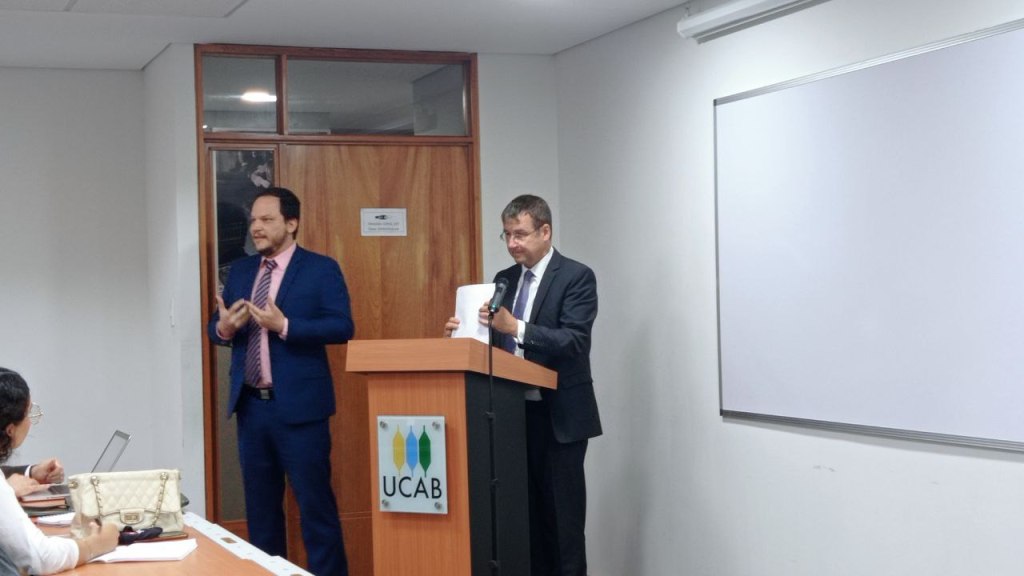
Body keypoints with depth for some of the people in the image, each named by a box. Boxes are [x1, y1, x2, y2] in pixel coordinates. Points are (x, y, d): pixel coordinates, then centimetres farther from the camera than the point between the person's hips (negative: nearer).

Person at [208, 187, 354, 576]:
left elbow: (342, 327, -13)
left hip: (298, 406, -6)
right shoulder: (240, 271, 13)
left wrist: (284, 326, -22)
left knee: (314, 502, -2)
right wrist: (224, 328, -10)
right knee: (259, 503, 13)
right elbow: (215, 327, 14)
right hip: (250, 405, 6)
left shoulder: (321, 269, -4)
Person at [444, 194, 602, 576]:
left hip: (558, 415, -6)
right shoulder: (504, 280, 13)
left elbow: (575, 341, -19)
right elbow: (495, 340, 14)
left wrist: (516, 327, -30)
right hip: (514, 412, 6)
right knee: (528, 512, 8)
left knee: (562, 515, -2)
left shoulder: (576, 277, -7)